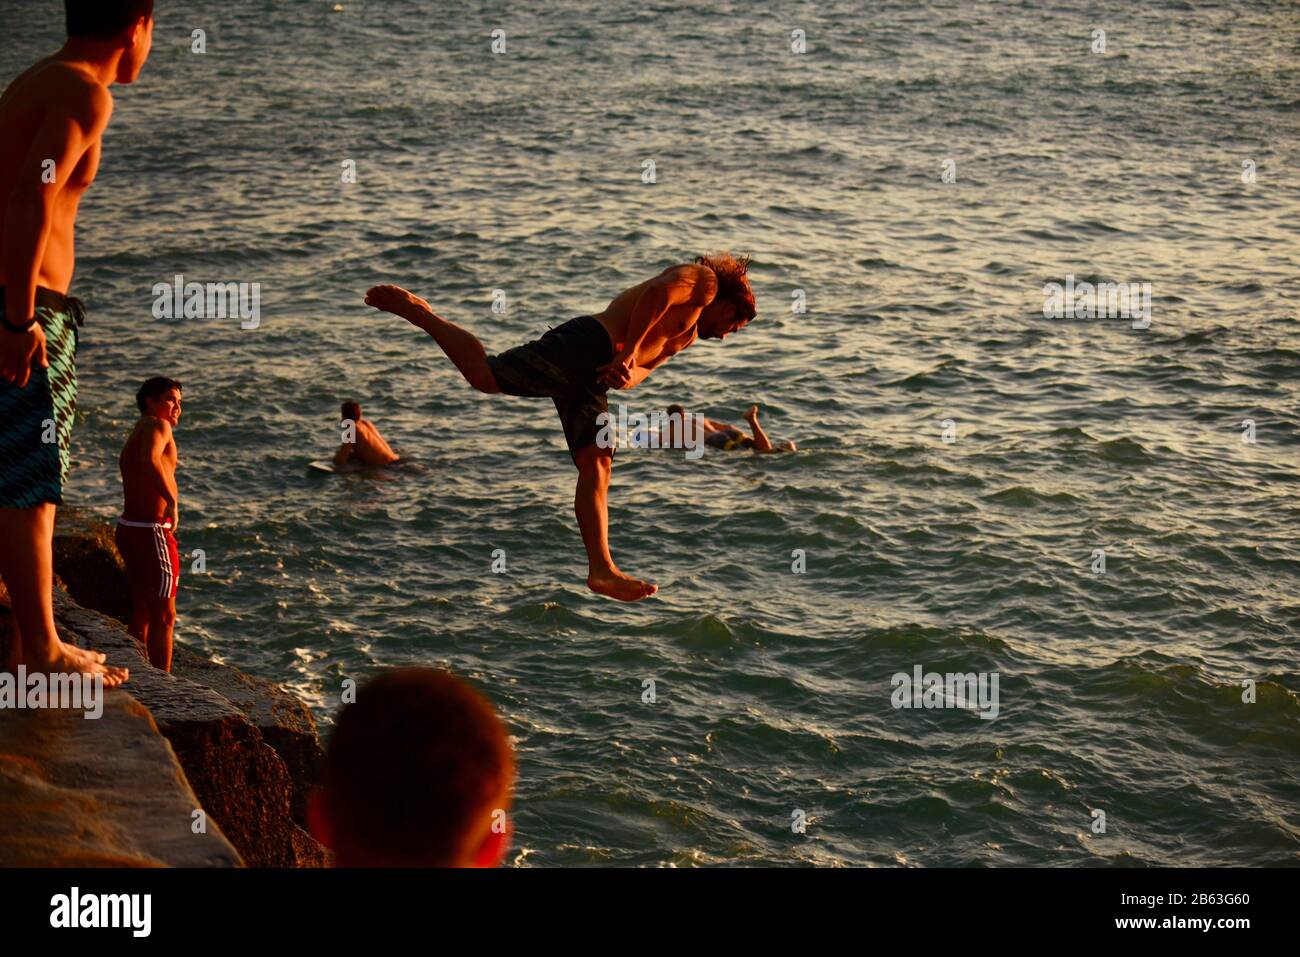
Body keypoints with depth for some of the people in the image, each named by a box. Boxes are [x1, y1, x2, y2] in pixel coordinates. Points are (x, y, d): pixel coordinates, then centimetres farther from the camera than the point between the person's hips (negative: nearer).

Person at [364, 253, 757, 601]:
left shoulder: (687, 338, 34)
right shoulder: (704, 281, 7)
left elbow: (642, 369, 18)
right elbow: (660, 290, -16)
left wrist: (626, 375, -6)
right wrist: (629, 351, -15)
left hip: (592, 380, 10)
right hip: (585, 346, -10)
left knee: (596, 466, 3)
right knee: (483, 375, -20)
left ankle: (601, 569, -1)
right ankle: (415, 310, -2)